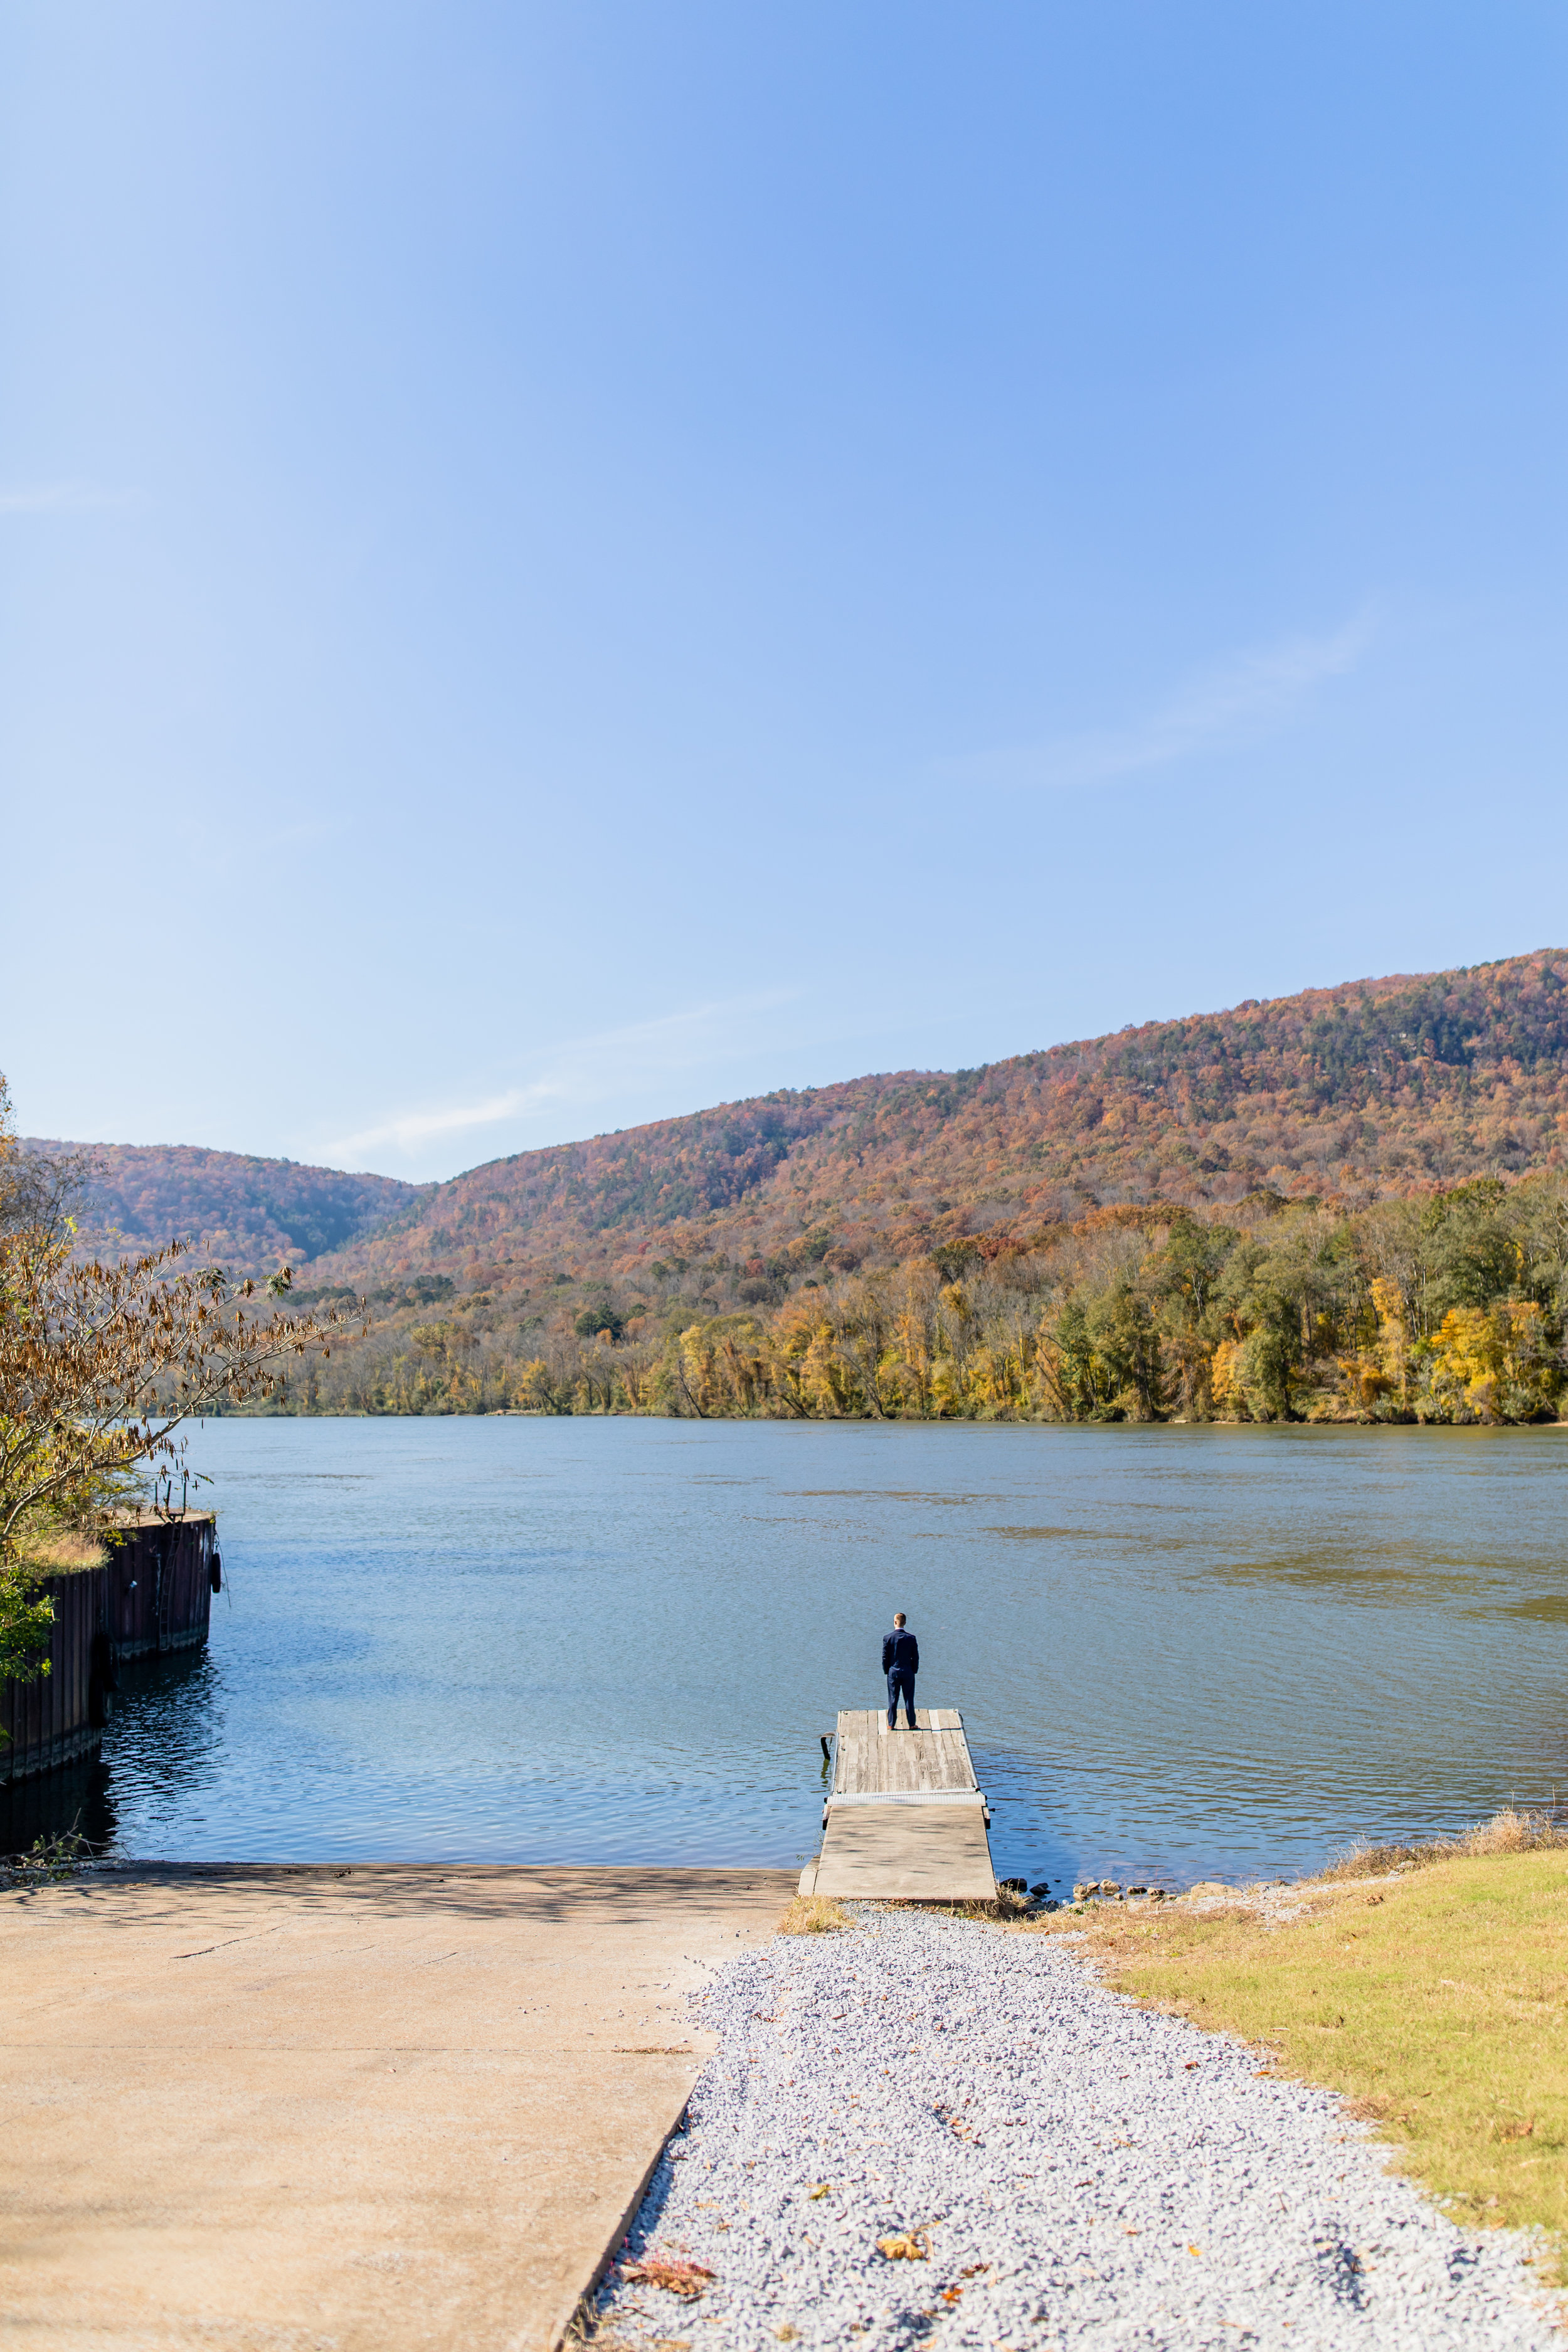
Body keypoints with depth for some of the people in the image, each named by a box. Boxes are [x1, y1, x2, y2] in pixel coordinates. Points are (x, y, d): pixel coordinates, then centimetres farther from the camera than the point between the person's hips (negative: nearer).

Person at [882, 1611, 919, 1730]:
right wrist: (914, 1671, 9)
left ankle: (891, 1725, 8)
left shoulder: (887, 1638, -8)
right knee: (909, 1699, 7)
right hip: (908, 1672, 0)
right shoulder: (911, 1638, -7)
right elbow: (915, 1657, -3)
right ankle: (911, 1724, 11)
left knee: (893, 1699, 6)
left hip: (893, 1672, 0)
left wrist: (887, 1671, 8)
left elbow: (885, 1657, -4)